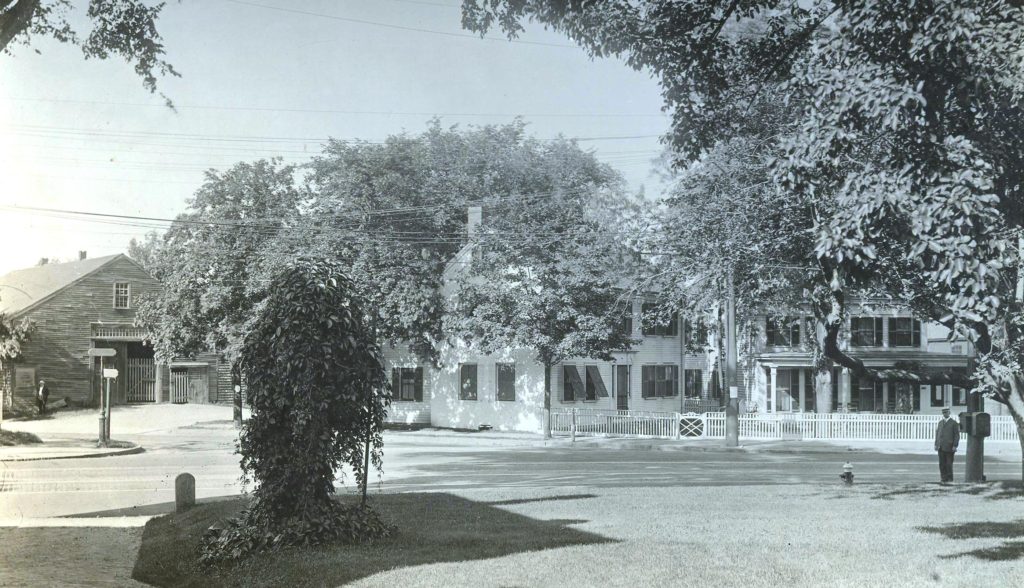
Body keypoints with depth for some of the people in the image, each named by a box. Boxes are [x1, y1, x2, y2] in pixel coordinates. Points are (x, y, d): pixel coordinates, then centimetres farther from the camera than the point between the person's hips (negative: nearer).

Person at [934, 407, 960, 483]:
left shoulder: (954, 423, 1)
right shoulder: (940, 423, 18)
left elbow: (957, 435, -4)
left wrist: (955, 446, -11)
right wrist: (936, 444, 11)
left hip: (949, 447, -5)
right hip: (941, 447, 5)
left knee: (949, 464, -3)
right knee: (942, 464, 3)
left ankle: (950, 479, 4)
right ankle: (944, 479, 7)